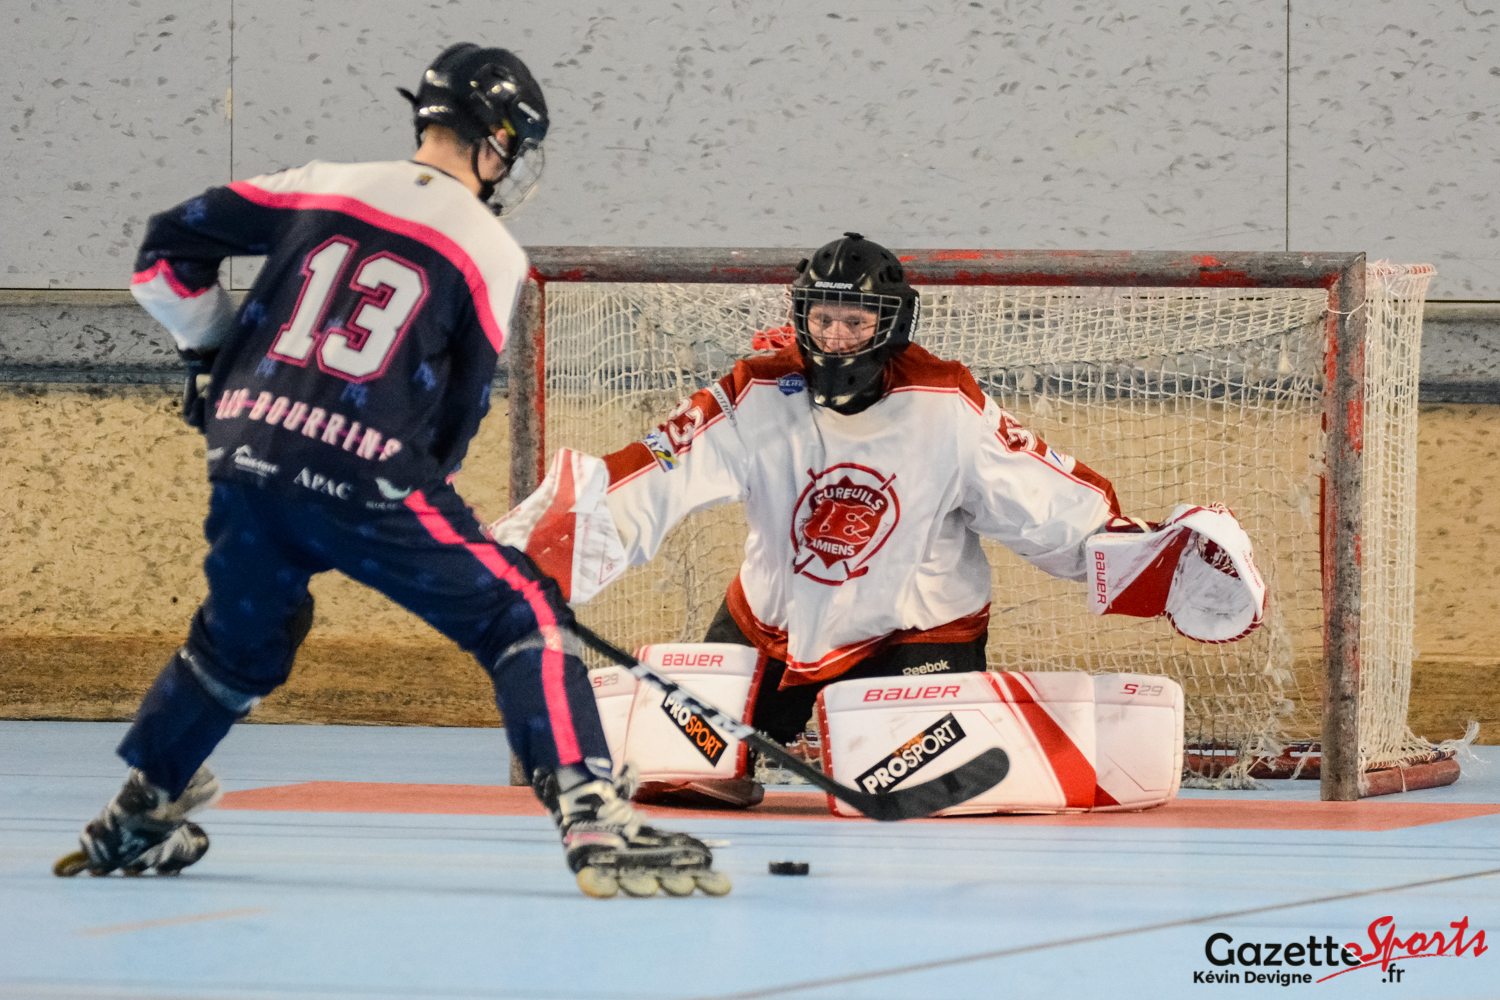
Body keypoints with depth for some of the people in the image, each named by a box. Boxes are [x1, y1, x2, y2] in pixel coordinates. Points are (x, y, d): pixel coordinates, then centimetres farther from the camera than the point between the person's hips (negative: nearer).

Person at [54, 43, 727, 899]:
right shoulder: (491, 254, 3)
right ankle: (596, 822, -14)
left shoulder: (321, 188, 13)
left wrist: (215, 352, 29)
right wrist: (418, 499, 22)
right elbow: (459, 409, 6)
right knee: (525, 617, 2)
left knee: (241, 642, 29)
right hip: (363, 477, -5)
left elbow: (170, 249, 14)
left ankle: (135, 822, 40)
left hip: (248, 455, 5)